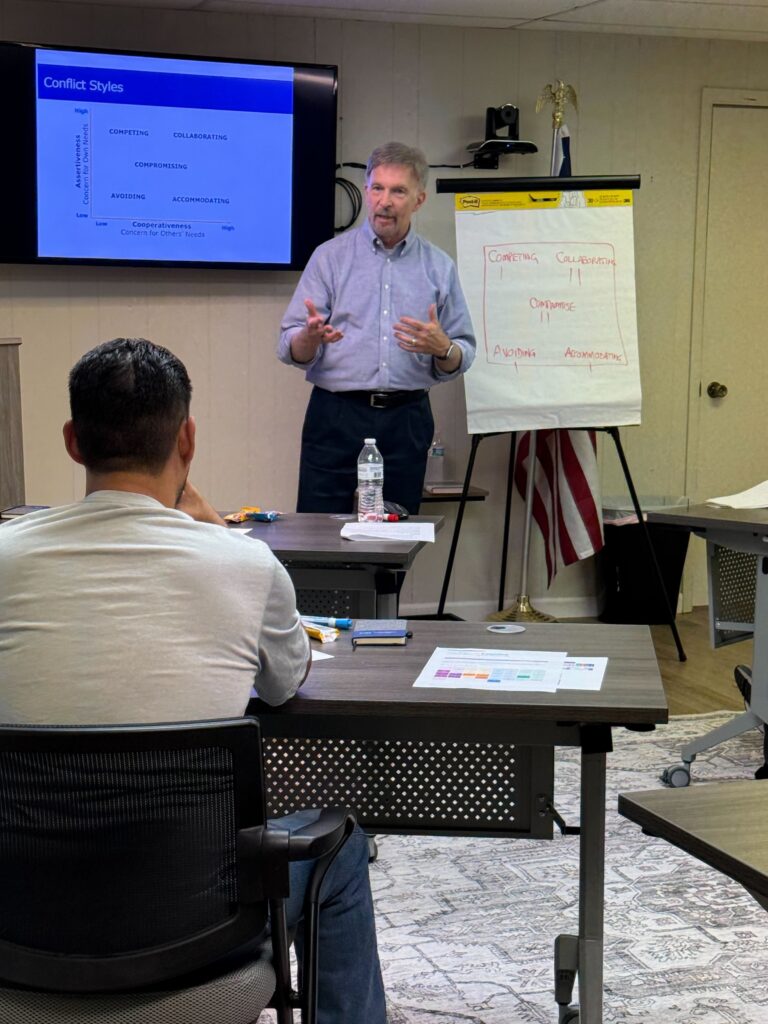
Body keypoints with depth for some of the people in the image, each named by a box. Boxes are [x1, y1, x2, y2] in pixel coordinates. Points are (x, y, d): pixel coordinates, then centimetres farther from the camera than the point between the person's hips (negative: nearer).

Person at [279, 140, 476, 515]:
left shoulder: (439, 267, 11)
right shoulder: (330, 256, 6)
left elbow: (462, 357, 9)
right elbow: (290, 350, 0)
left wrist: (442, 348, -13)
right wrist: (311, 337, -23)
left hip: (406, 420, 2)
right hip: (336, 416, -2)